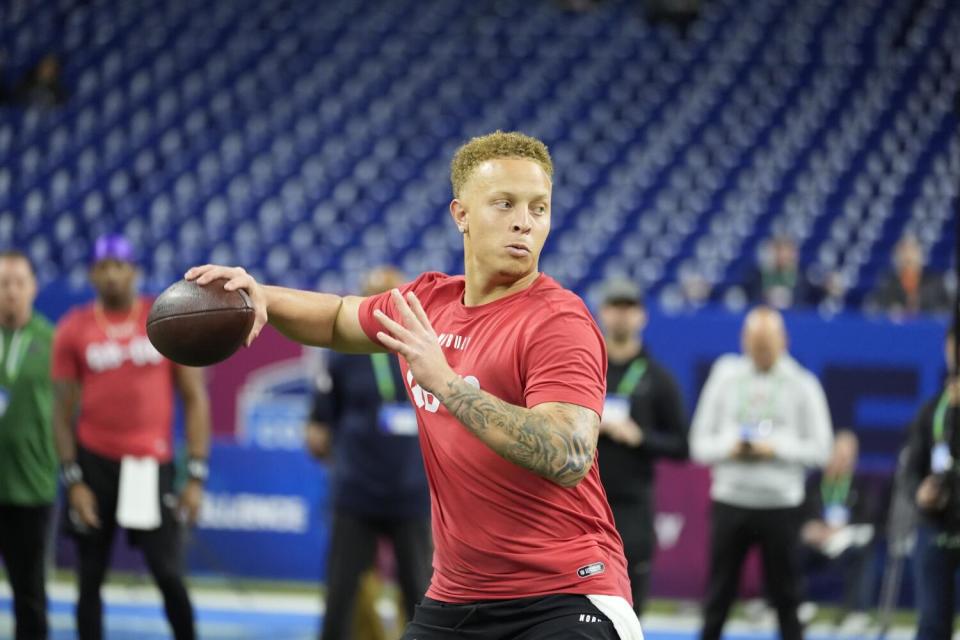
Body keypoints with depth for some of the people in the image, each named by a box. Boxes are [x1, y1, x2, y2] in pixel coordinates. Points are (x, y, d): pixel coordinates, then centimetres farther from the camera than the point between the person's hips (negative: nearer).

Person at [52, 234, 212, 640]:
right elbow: (64, 411, 4)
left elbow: (194, 399, 2)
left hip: (152, 465, -1)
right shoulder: (73, 330, 1)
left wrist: (196, 476, -4)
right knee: (90, 578, 6)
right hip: (95, 461, 1)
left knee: (168, 574, -6)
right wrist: (73, 481, -4)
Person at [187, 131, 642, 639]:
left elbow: (569, 459, -30)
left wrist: (446, 382, -32)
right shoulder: (427, 301, 8)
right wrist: (261, 297, 11)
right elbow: (340, 320, 30)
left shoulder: (559, 323, -15)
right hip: (455, 594, 7)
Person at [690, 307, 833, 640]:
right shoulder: (725, 378, 7)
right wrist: (729, 448, -12)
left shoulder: (802, 385, 2)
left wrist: (777, 449, -14)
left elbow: (820, 450, -1)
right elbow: (699, 443, 7)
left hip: (782, 504, -1)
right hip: (731, 499, 1)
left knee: (786, 599, 3)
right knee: (718, 599, 3)